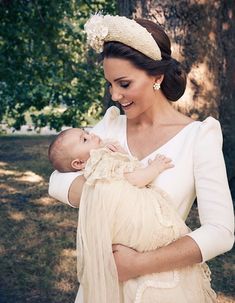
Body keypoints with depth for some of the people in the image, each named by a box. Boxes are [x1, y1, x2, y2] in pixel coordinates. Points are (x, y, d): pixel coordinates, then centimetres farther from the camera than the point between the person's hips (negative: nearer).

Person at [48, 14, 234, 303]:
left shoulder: (198, 136, -13)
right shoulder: (110, 124, -1)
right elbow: (57, 182, -7)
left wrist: (141, 263, -24)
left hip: (161, 280, -3)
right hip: (104, 273, 3)